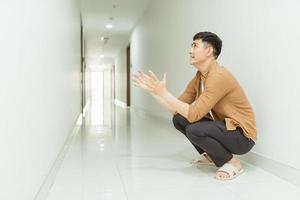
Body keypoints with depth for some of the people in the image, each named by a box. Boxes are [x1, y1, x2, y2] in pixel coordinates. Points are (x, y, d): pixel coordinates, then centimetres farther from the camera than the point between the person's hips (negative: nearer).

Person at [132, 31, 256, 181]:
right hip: (222, 126, 8)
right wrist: (153, 90, -3)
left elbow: (193, 114, -30)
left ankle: (232, 163, -7)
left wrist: (163, 92, -27)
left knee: (194, 130, -31)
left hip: (242, 136, -8)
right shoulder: (199, 78, 3)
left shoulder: (218, 76, -25)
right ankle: (211, 156, 14)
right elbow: (176, 109, 1)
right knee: (178, 119, 1)